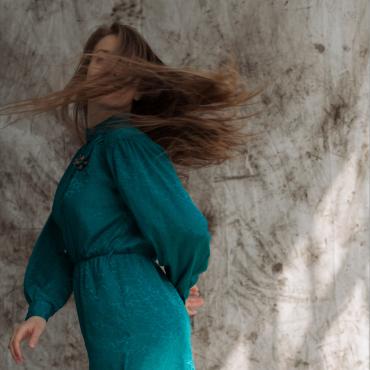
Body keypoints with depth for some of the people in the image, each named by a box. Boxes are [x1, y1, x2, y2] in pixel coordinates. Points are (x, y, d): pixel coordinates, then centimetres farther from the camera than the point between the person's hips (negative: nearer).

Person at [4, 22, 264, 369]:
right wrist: (40, 309, 3)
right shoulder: (85, 156, 18)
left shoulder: (127, 144, -9)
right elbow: (59, 243, 15)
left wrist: (179, 290, 3)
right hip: (109, 329, 9)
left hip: (137, 318, -9)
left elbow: (187, 231, -14)